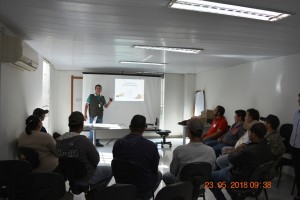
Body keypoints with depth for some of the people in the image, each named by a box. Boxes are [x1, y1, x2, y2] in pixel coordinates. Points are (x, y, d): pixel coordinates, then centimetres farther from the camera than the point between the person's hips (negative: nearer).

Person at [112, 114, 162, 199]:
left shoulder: (118, 143, -12)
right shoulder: (151, 146, -21)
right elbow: (154, 169, -7)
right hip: (144, 186, -3)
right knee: (158, 174, 27)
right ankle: (145, 195, 21)